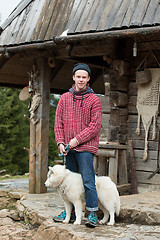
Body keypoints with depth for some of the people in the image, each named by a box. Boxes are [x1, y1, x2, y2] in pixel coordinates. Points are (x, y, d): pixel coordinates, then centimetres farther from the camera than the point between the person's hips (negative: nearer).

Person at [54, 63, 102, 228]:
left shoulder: (94, 99, -2)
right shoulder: (65, 98, 11)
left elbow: (95, 126, -8)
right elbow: (58, 122, 10)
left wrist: (77, 139, -13)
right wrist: (60, 142, -3)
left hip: (85, 147, -4)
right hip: (68, 148, 5)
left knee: (88, 181, -5)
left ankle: (92, 214, 3)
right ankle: (70, 212, 22)